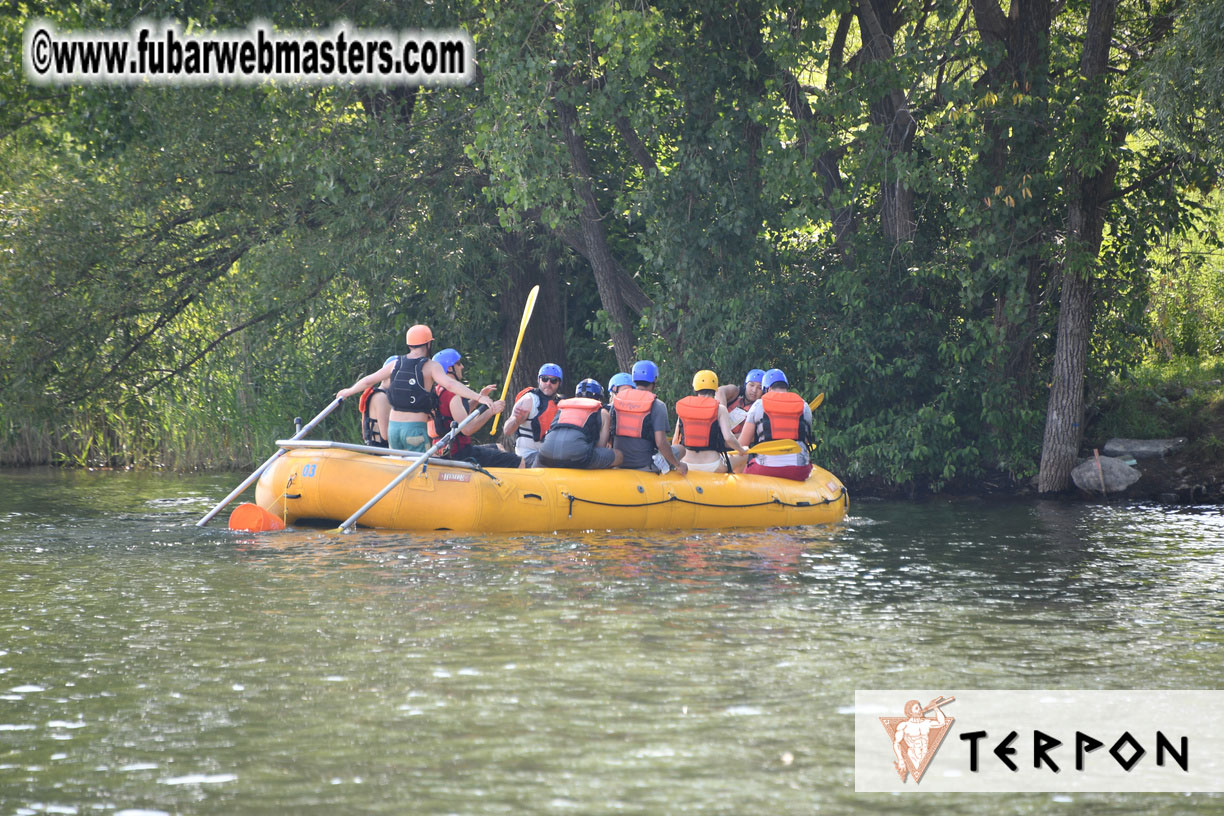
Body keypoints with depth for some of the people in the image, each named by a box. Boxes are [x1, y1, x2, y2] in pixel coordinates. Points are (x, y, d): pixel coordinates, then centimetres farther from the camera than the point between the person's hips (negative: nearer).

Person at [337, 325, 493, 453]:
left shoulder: (395, 364, 9)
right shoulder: (430, 366, -6)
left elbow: (368, 381, 18)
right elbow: (450, 384, -21)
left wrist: (348, 392, 36)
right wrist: (479, 397, -25)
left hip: (393, 426, 5)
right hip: (416, 428, -5)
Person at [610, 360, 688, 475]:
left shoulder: (616, 400, 3)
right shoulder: (657, 406, -11)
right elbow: (661, 443, -16)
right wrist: (678, 465, -4)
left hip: (619, 465, 5)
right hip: (644, 465, -5)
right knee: (680, 449, 19)